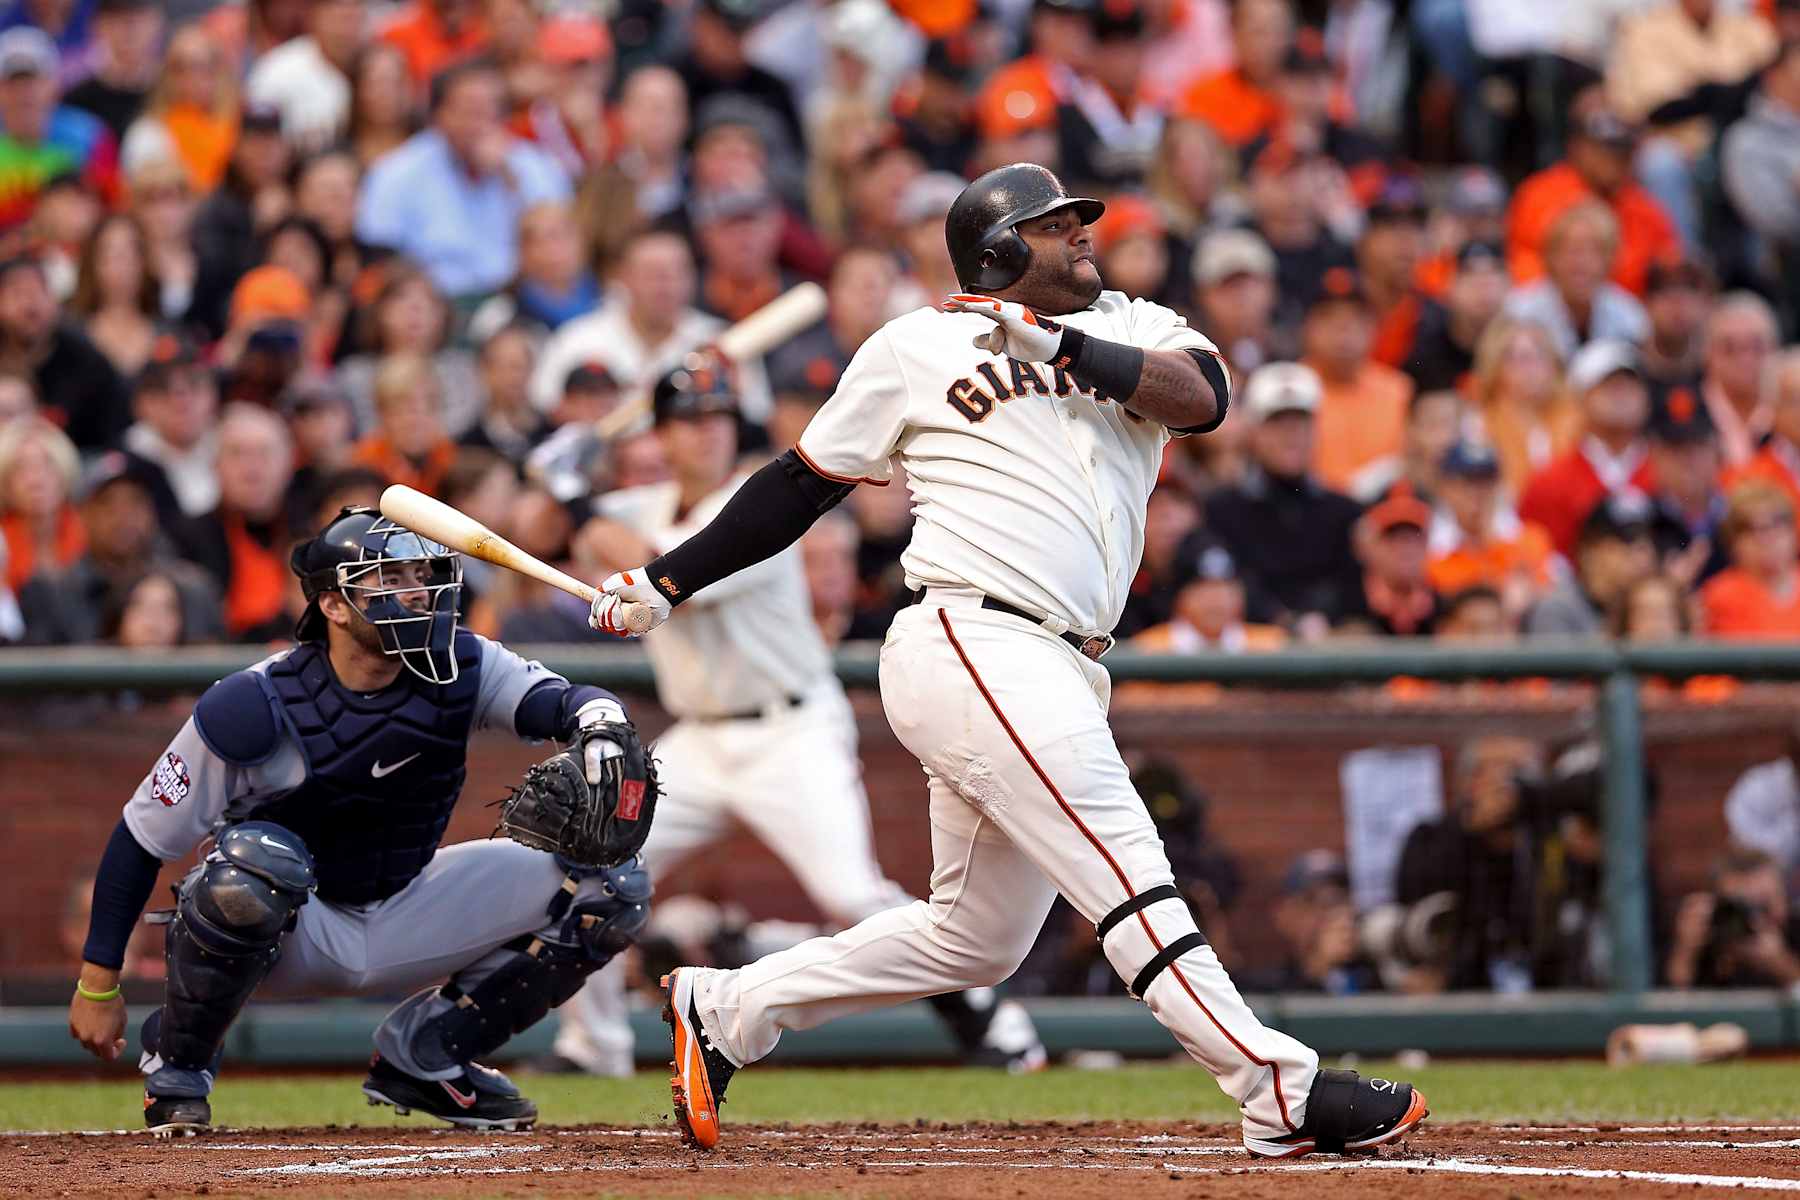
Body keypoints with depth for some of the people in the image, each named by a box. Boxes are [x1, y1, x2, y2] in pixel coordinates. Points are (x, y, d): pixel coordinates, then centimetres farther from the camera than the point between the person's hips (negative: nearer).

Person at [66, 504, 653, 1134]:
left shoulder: (458, 669, -10)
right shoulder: (256, 706, -22)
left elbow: (565, 700, -23)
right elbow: (141, 839, -16)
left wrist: (602, 723, -49)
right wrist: (97, 984, -15)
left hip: (404, 927, 5)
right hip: (294, 935, -5)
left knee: (614, 884, -8)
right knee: (253, 859, -41)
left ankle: (424, 1053, 5)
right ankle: (177, 1068, -13)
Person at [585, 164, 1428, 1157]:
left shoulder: (1132, 333, 19)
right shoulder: (919, 347, 8)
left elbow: (1200, 395, -3)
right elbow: (800, 486, 14)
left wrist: (1064, 347, -15)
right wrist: (667, 582, 12)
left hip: (1056, 678, 7)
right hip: (971, 643, -7)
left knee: (976, 938, 11)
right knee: (1121, 856, -18)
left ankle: (724, 1011, 24)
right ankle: (1280, 1093, -25)